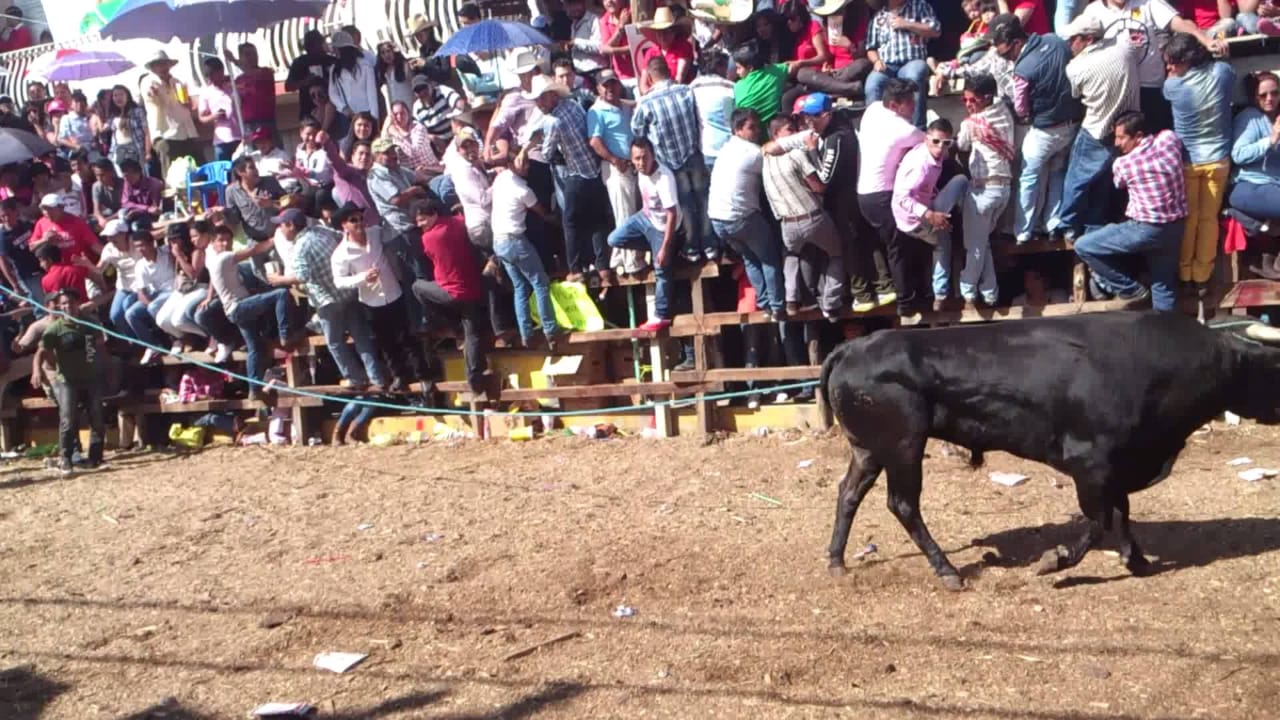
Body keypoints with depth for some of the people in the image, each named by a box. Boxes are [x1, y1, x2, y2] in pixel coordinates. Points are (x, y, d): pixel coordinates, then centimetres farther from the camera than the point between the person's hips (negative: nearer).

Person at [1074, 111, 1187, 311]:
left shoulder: (1122, 164, -12)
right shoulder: (1169, 138, -3)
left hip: (1147, 230, -7)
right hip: (1176, 227, 7)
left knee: (1082, 247, 2)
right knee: (1164, 286, 17)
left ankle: (1129, 288, 12)